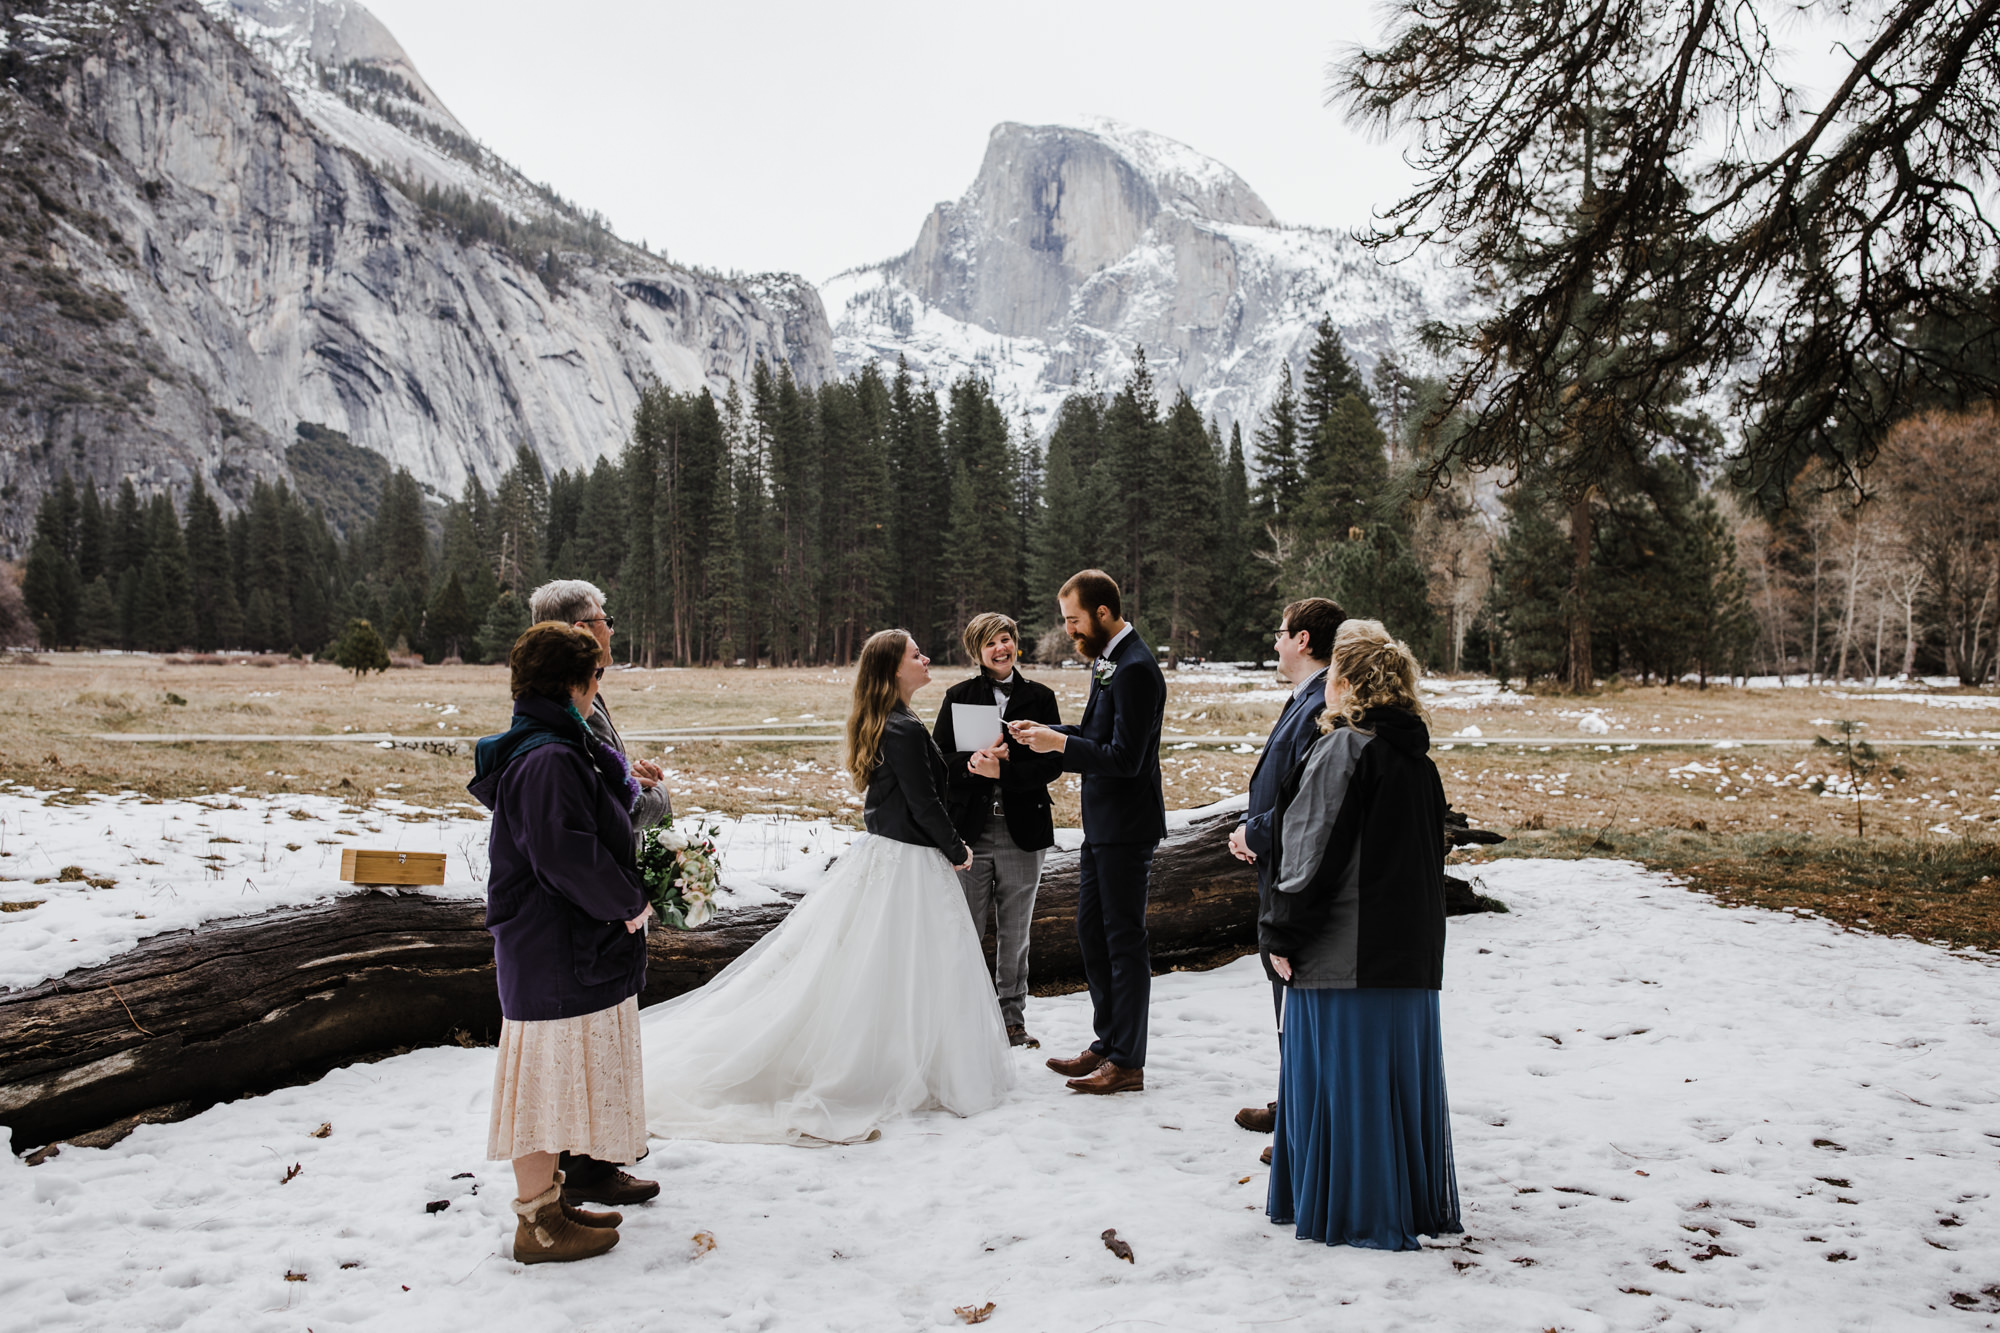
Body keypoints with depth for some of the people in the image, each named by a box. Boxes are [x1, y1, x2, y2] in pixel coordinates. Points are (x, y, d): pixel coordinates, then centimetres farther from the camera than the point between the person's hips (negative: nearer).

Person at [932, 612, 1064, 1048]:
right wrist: (974, 762, -20)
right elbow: (939, 760, 0)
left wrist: (1003, 771, -16)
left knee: (1014, 931, 10)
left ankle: (1013, 1017, 23)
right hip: (969, 829, 0)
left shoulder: (1040, 697, 5)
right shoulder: (958, 696, 5)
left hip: (1022, 828, 1)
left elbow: (1052, 763, -2)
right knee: (965, 929, 2)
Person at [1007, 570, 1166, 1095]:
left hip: (1127, 826, -10)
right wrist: (1047, 732, 5)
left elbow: (1124, 757, -24)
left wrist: (1060, 743, -20)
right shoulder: (1107, 661, 12)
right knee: (1091, 933, 16)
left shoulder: (1135, 669, -20)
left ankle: (1128, 1062, 11)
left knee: (1124, 940, 0)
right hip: (1103, 823, 10)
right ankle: (1107, 1044, 29)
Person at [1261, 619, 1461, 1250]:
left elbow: (1314, 854, -17)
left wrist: (1280, 936, -9)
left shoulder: (1342, 751, -14)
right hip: (1410, 950, 8)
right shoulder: (1417, 757, 9)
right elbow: (1426, 852, 15)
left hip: (1344, 954, -8)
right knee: (1401, 1068, 16)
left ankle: (1359, 1214, 11)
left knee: (1345, 1074, 3)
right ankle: (1417, 1204, 26)